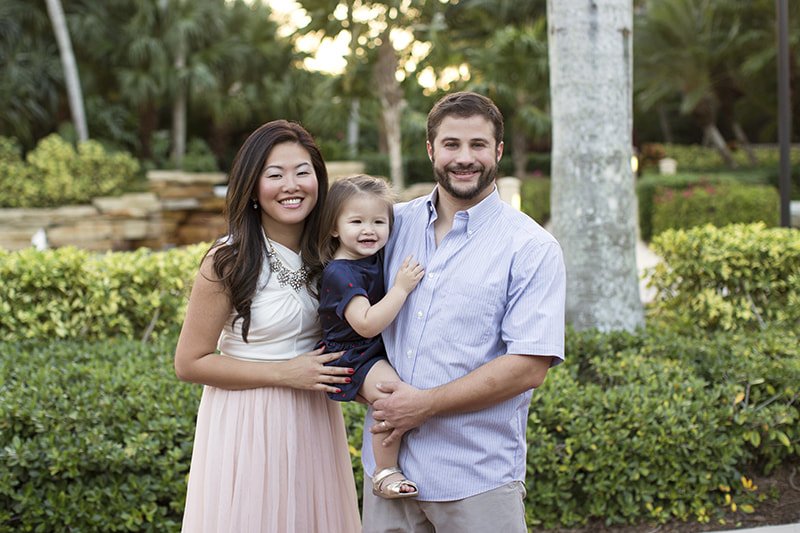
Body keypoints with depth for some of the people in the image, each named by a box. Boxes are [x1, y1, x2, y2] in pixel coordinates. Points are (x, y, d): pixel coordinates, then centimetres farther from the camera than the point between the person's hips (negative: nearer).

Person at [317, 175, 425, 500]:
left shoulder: (378, 257, 3)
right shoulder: (339, 273, -22)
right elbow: (367, 324, -31)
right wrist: (401, 288, -30)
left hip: (382, 349, 9)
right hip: (352, 356, -9)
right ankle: (385, 472, -16)